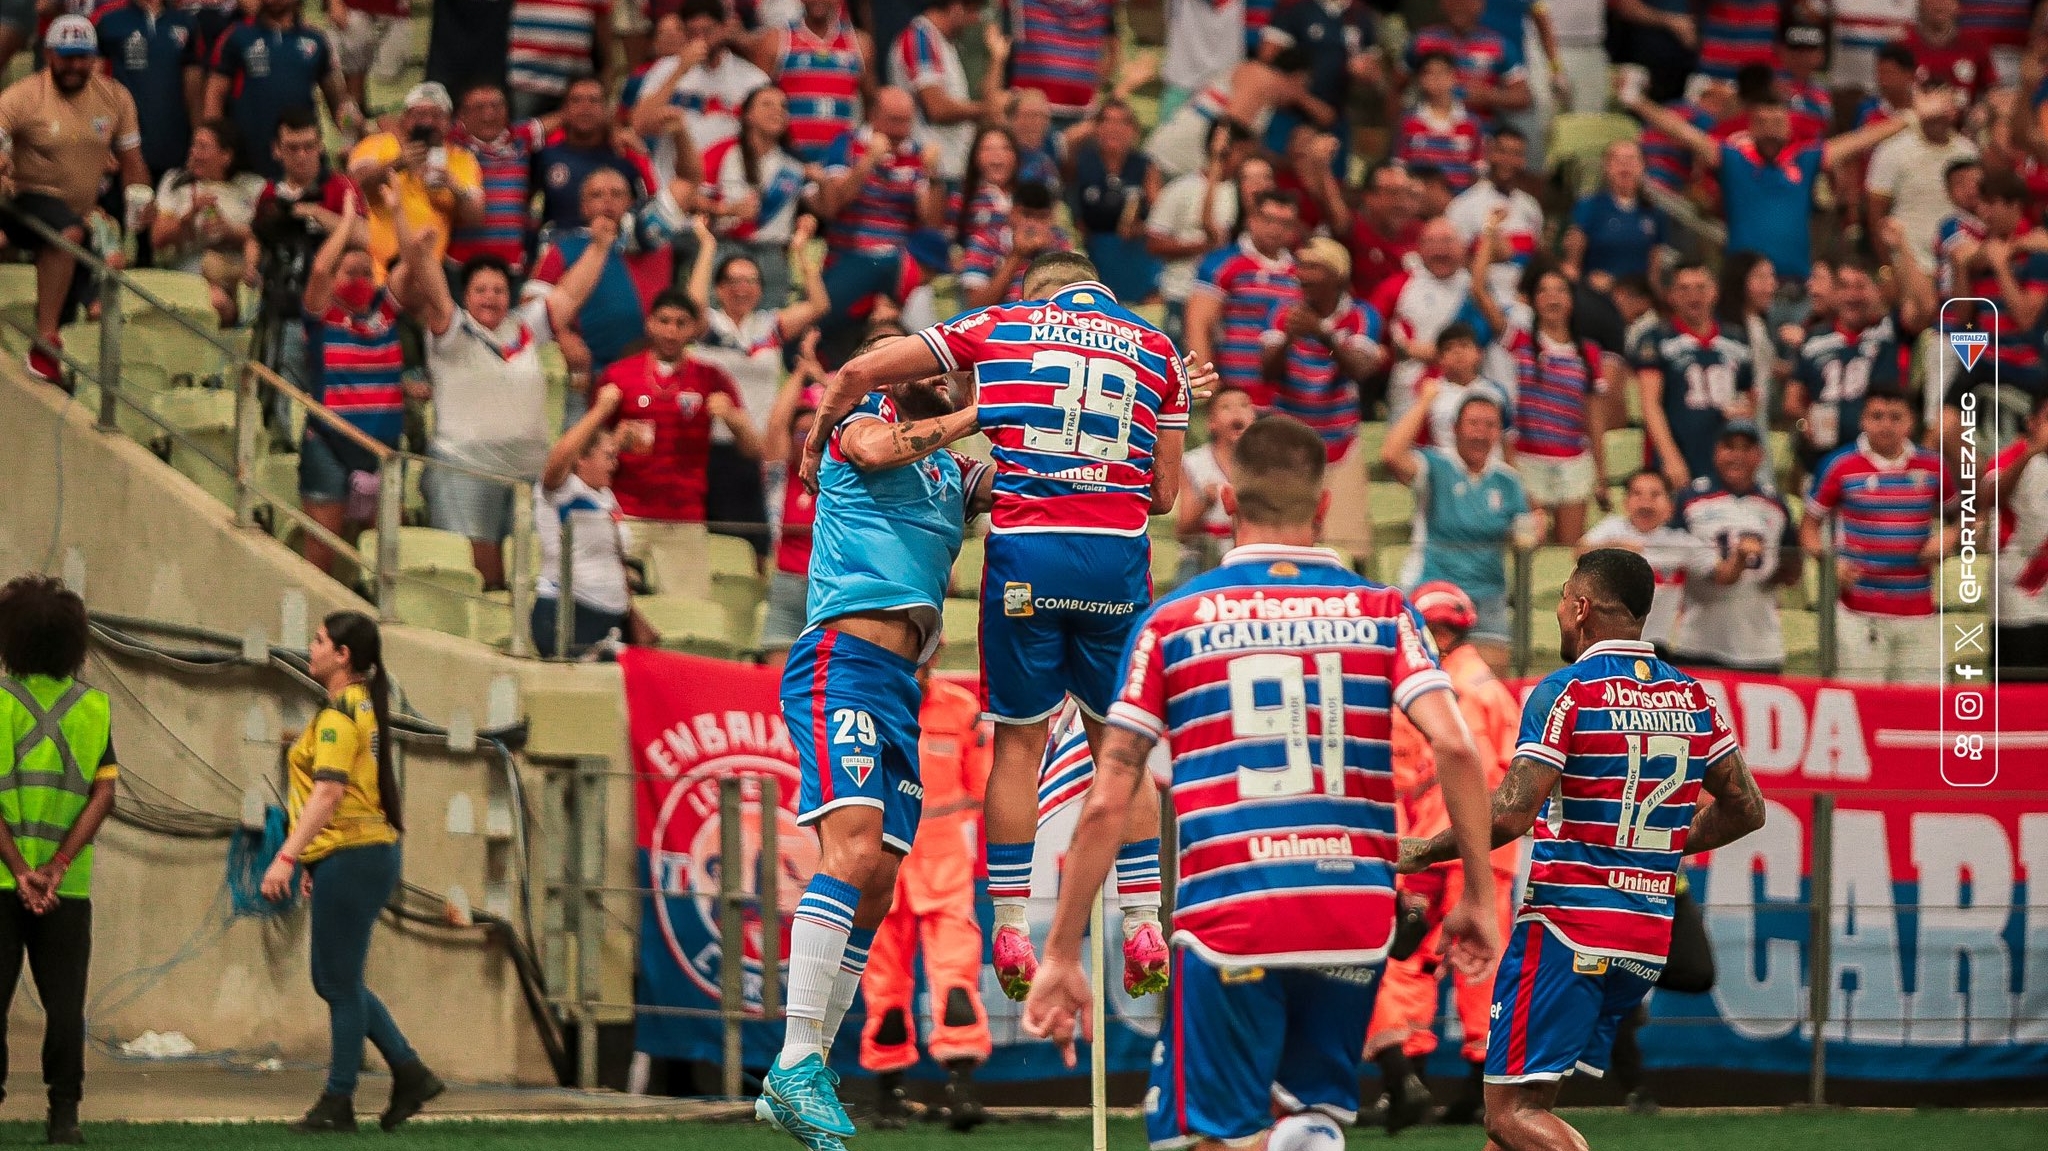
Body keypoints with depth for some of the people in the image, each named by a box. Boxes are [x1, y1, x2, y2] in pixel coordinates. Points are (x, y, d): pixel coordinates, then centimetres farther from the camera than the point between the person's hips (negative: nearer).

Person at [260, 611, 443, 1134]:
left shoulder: (339, 715, -15)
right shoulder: (363, 705, 16)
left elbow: (328, 793, -25)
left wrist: (286, 857, -29)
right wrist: (313, 857, 25)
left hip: (350, 857, -10)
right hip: (363, 853, 10)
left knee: (340, 983, -2)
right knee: (335, 980, 16)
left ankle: (337, 1104, 4)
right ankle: (410, 1074, 16)